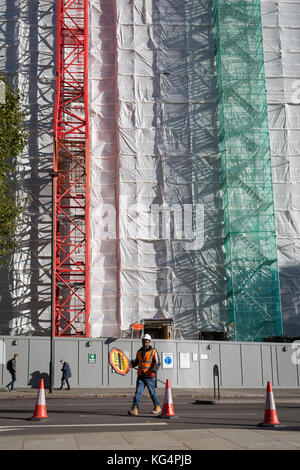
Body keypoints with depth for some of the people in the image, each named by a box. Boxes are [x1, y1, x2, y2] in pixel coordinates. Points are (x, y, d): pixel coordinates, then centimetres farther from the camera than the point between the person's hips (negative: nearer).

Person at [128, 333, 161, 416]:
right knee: (138, 392, -8)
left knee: (152, 392, 7)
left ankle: (157, 407, 26)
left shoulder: (153, 352, -1)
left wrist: (153, 371, -22)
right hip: (140, 376, 4)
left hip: (149, 376, -4)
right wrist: (132, 364, 2)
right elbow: (136, 362, 25)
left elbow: (157, 363, -7)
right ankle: (134, 409, -15)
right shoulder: (139, 352, 15)